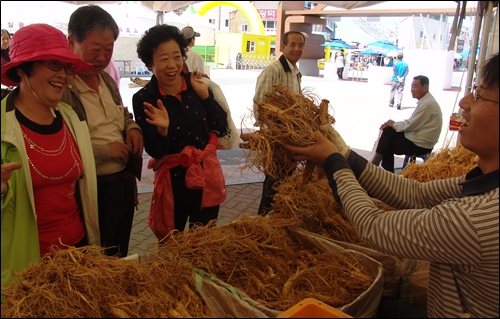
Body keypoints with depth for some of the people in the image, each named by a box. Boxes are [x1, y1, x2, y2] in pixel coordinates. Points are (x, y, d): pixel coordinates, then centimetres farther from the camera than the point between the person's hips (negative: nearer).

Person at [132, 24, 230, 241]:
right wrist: (162, 130, -31)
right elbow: (154, 151, -12)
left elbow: (221, 128, -4)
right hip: (173, 180, -2)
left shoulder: (197, 84, -3)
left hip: (208, 174, 3)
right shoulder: (143, 98, -12)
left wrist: (204, 95, -12)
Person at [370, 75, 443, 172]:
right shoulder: (425, 101, 10)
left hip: (419, 145, -9)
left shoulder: (427, 104, -21)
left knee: (386, 145, -3)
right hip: (418, 139, 9)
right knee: (388, 131, 4)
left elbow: (410, 125, -21)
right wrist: (393, 124, 1)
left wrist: (394, 124, -5)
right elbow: (411, 122, 13)